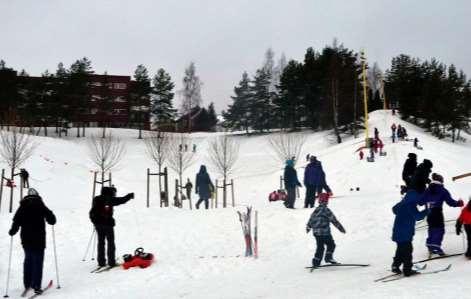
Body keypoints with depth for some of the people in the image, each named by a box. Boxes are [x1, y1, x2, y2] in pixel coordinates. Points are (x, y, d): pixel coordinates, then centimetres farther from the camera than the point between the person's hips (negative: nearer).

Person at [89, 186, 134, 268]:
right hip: (108, 223, -5)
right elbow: (122, 200, -4)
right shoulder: (110, 199, -10)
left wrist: (94, 220, 23)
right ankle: (111, 262, 2)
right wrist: (130, 195, 12)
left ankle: (101, 262, 12)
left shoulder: (96, 199, 5)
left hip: (98, 223, 5)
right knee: (110, 242, 4)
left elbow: (92, 212, 11)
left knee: (101, 242, 12)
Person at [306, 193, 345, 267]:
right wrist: (341, 228, -4)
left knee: (320, 247, 12)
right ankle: (328, 257, -2)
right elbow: (334, 220, -11)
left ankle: (316, 262, 9)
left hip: (316, 232, 7)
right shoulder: (326, 210, -11)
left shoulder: (316, 210, 9)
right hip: (324, 232, -7)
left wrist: (308, 228, 34)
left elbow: (311, 219, 18)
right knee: (331, 245, 8)